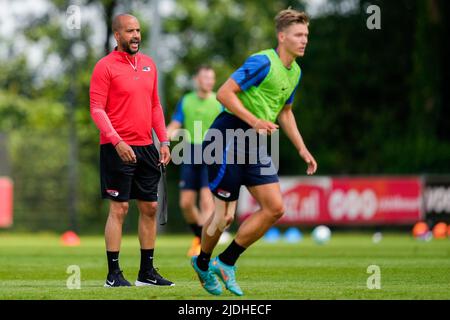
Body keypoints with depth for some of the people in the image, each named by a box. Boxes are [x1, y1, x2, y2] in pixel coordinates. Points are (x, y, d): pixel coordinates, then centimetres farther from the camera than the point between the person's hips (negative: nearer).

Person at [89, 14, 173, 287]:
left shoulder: (148, 64, 13)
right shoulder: (105, 67, -6)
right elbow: (97, 109, -11)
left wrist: (164, 141, 8)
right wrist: (117, 142, -21)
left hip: (146, 148, 6)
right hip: (118, 149, -6)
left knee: (150, 208, 7)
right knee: (119, 208, -6)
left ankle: (147, 272, 15)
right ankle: (113, 273, -2)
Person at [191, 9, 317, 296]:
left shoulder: (295, 72, 12)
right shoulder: (263, 62, -16)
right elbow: (225, 93, -19)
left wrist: (302, 149, 17)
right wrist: (255, 121, -26)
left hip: (256, 146, 8)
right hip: (228, 139, -8)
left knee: (275, 208, -3)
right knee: (225, 214, -2)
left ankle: (226, 262, 7)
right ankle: (202, 263, 24)